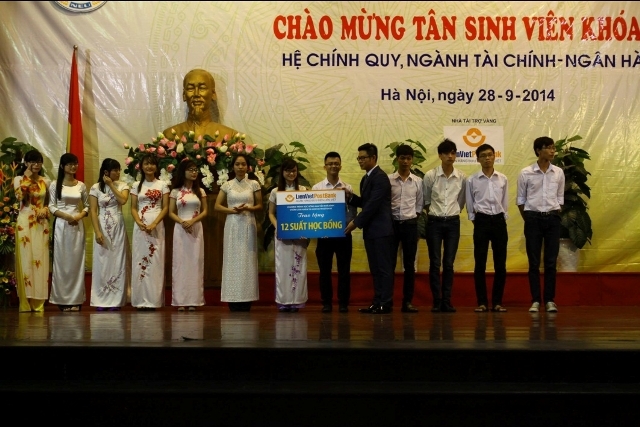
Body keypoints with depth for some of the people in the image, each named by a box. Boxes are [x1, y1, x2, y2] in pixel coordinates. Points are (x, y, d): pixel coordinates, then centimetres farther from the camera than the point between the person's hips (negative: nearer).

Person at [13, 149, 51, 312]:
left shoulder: (45, 181, 12)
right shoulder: (19, 179, 3)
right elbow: (20, 197, -13)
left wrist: (45, 210, -5)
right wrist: (27, 178, -14)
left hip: (41, 224, 3)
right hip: (25, 222, -3)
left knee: (40, 259, 0)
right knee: (26, 259, -5)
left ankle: (38, 302, 3)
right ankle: (26, 303, -3)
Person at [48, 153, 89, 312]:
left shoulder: (81, 185, 9)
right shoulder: (55, 185, 2)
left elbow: (87, 206, 11)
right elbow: (51, 206, -2)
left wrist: (79, 216, -9)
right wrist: (66, 216, -15)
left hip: (77, 226, 2)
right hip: (60, 225, -2)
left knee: (76, 261, 1)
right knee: (61, 260, -1)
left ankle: (76, 299, 4)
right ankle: (62, 299, 2)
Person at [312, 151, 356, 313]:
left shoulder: (348, 188, 3)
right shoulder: (316, 188, 3)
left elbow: (352, 212, 0)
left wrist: (346, 225, -15)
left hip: (343, 232, 0)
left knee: (344, 270, 3)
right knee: (324, 270, 5)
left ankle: (343, 303, 10)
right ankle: (326, 303, 13)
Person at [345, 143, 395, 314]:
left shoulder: (380, 177, -13)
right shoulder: (366, 178, 17)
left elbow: (373, 204, -19)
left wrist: (356, 222, -16)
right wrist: (350, 197, 2)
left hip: (381, 229, -9)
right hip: (370, 230, 9)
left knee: (384, 267, -5)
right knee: (375, 268, 9)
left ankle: (386, 303, -2)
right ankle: (377, 302, 13)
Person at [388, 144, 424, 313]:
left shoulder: (418, 181, 4)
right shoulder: (388, 179, -2)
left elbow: (420, 203, 11)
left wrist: (414, 215, 1)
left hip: (410, 224, 2)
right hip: (392, 223, -1)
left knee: (409, 264, 3)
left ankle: (407, 301, 8)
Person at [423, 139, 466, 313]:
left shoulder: (462, 177, -1)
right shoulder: (430, 176, -6)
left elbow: (461, 200, 12)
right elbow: (425, 200, 7)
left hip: (453, 222, 1)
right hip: (434, 222, -1)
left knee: (449, 263, 3)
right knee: (435, 263, 0)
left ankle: (446, 301, 8)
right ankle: (436, 301, 5)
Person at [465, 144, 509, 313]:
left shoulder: (502, 179, 5)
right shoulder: (472, 180, 0)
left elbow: (505, 202, 12)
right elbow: (469, 204, 6)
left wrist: (503, 219, 6)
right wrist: (475, 220, 2)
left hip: (499, 220, 2)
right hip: (481, 221, -2)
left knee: (500, 264, 2)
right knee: (480, 264, -1)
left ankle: (497, 302, 9)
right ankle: (482, 302, 6)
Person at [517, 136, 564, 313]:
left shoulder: (559, 173, 3)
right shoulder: (526, 173, -4)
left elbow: (560, 198, 12)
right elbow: (520, 199, 3)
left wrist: (555, 215, 7)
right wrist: (528, 219, 3)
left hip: (553, 219, 2)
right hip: (533, 218, -2)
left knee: (551, 262, 2)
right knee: (534, 262, 1)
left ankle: (550, 300, 9)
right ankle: (536, 300, 6)